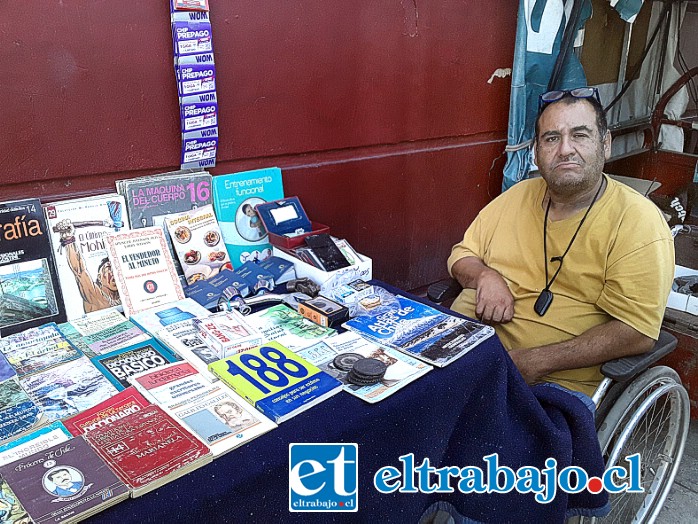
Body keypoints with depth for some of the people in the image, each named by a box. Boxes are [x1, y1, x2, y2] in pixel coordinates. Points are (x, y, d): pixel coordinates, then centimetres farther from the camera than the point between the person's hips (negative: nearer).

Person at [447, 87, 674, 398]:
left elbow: (637, 332, -13)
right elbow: (461, 256, 18)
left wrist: (536, 362, -19)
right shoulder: (518, 195, 11)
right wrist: (485, 276, -6)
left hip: (554, 384, -4)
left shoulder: (638, 221, -6)